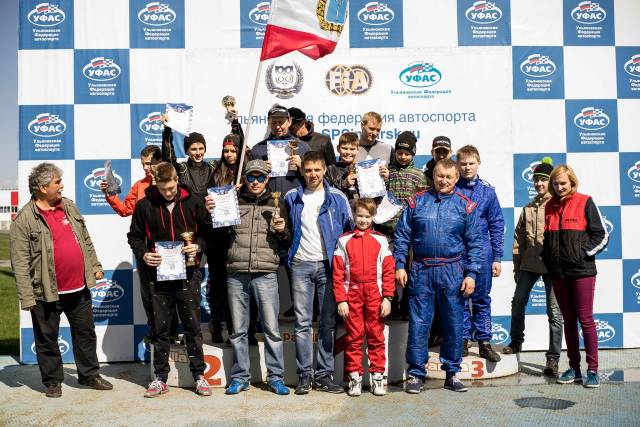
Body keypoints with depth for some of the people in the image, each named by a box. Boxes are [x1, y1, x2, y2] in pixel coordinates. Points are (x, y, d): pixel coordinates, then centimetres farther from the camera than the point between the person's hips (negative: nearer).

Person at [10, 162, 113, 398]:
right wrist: (27, 297, -14)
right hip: (47, 292, -5)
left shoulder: (69, 207, 7)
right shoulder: (24, 220, -11)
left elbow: (86, 241, 16)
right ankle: (52, 381, 27)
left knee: (85, 333, 15)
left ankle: (89, 375, 30)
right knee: (47, 339, 10)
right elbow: (20, 263, -12)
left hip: (79, 288, 5)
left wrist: (95, 266, 14)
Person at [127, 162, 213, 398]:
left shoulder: (194, 202, 1)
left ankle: (199, 375, 19)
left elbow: (208, 230, 8)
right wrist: (143, 254, -7)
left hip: (188, 273, 0)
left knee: (193, 325, 7)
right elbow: (134, 236, 10)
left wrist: (198, 246, -11)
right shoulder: (145, 206, 2)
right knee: (161, 328, 9)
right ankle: (160, 378, 21)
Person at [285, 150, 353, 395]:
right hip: (301, 265, 1)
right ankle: (304, 375, 10)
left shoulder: (337, 198, 5)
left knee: (328, 322, 4)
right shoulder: (292, 198, 8)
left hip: (328, 265, 0)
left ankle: (324, 375, 13)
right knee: (302, 322, 1)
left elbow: (347, 231, 6)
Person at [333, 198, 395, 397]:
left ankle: (377, 377, 15)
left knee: (376, 337, 5)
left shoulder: (380, 240, 7)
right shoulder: (344, 240, 5)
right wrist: (340, 300, -5)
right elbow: (338, 273, 1)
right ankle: (355, 377, 15)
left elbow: (388, 271, 3)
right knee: (354, 338, 6)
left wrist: (387, 298, -4)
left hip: (375, 297, 0)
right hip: (352, 296, 0)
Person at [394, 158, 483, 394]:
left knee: (453, 324, 8)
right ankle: (415, 374, 13)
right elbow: (402, 235, 5)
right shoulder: (416, 202, 5)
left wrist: (471, 273, -4)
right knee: (418, 323, 2)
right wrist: (400, 265, -3)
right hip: (421, 271, 0)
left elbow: (475, 242, 3)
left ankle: (452, 373, 23)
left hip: (453, 272, 1)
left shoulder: (466, 206, 5)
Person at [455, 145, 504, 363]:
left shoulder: (488, 190, 3)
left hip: (482, 252, 1)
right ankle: (463, 340, 19)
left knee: (482, 298, 9)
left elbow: (497, 225, 4)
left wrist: (497, 257, 1)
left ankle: (484, 341, 19)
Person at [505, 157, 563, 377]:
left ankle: (553, 358, 9)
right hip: (529, 264, 5)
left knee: (554, 312, 2)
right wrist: (517, 266, 12)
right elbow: (519, 238, 14)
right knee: (518, 303, 13)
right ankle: (516, 341, 34)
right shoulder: (528, 208, 13)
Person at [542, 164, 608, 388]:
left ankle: (592, 370, 7)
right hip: (558, 271, 5)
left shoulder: (584, 202, -3)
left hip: (581, 270, -4)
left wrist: (583, 252, -11)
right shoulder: (549, 206, 11)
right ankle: (574, 368, 19)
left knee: (585, 319, -2)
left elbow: (602, 235, -3)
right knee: (568, 320, 10)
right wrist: (548, 257, 6)